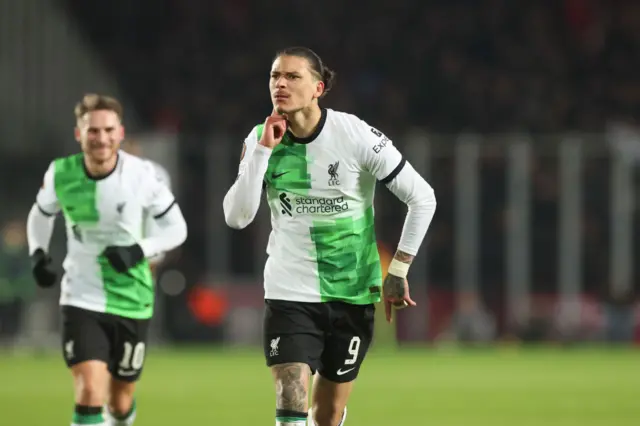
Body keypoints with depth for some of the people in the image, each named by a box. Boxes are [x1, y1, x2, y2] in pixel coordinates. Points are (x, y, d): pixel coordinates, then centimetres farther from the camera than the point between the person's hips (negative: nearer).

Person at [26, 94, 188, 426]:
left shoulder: (141, 174, -12)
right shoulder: (61, 174, -8)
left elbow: (177, 228, -1)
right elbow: (40, 215, 13)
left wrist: (140, 251, -19)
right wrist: (38, 253, -5)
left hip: (131, 302, 1)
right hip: (81, 298, -1)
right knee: (90, 391, -21)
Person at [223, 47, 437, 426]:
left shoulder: (355, 135, -12)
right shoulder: (262, 139, -3)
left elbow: (423, 198, -5)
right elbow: (237, 217, -11)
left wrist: (398, 271, -6)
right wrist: (263, 151, -18)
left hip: (352, 294, -1)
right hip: (289, 292, 1)